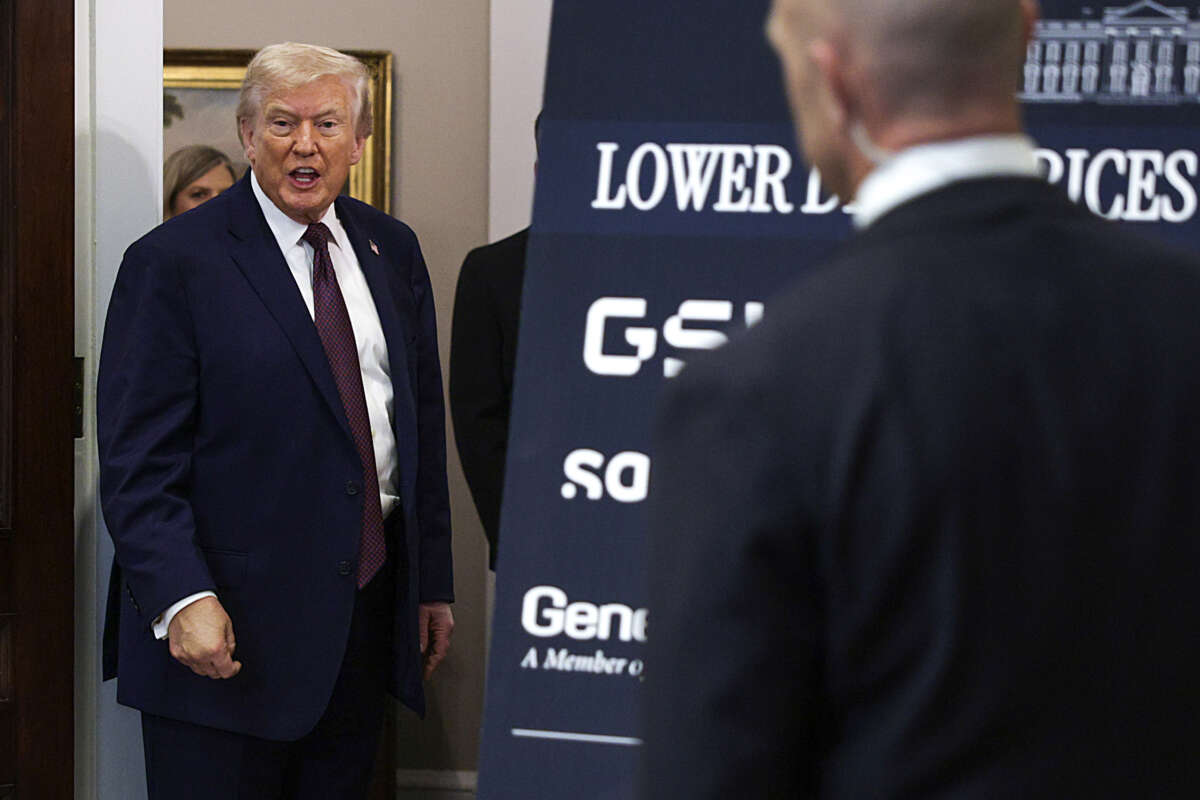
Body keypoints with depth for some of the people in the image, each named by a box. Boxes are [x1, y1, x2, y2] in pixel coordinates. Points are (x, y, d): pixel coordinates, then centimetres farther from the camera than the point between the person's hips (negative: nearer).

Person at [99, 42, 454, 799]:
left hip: (367, 613, 5)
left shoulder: (392, 250, 10)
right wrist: (182, 598, -23)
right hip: (231, 623, -5)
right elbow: (138, 460, -12)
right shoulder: (173, 262, -7)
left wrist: (434, 581, 13)